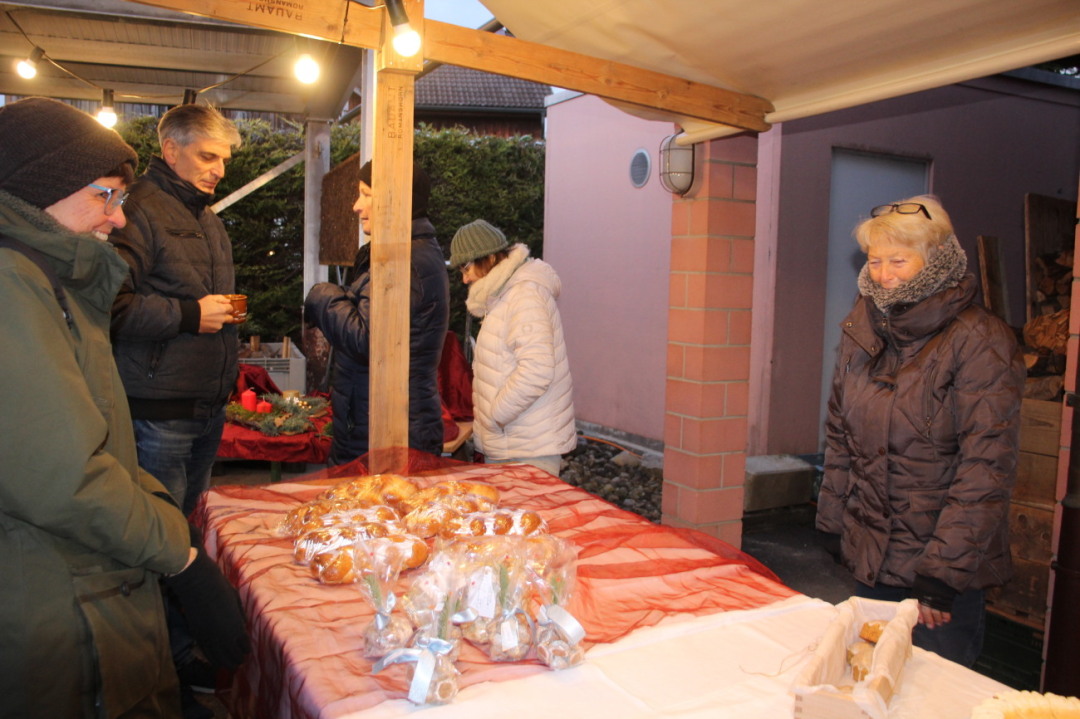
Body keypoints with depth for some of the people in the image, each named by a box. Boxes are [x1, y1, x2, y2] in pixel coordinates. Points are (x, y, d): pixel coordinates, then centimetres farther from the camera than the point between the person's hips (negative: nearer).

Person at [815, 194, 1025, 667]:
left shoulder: (980, 342, -14)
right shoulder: (862, 332, 5)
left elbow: (986, 468, -17)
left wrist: (942, 571, -18)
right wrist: (833, 523, 10)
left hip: (943, 563, -5)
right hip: (869, 558, 6)